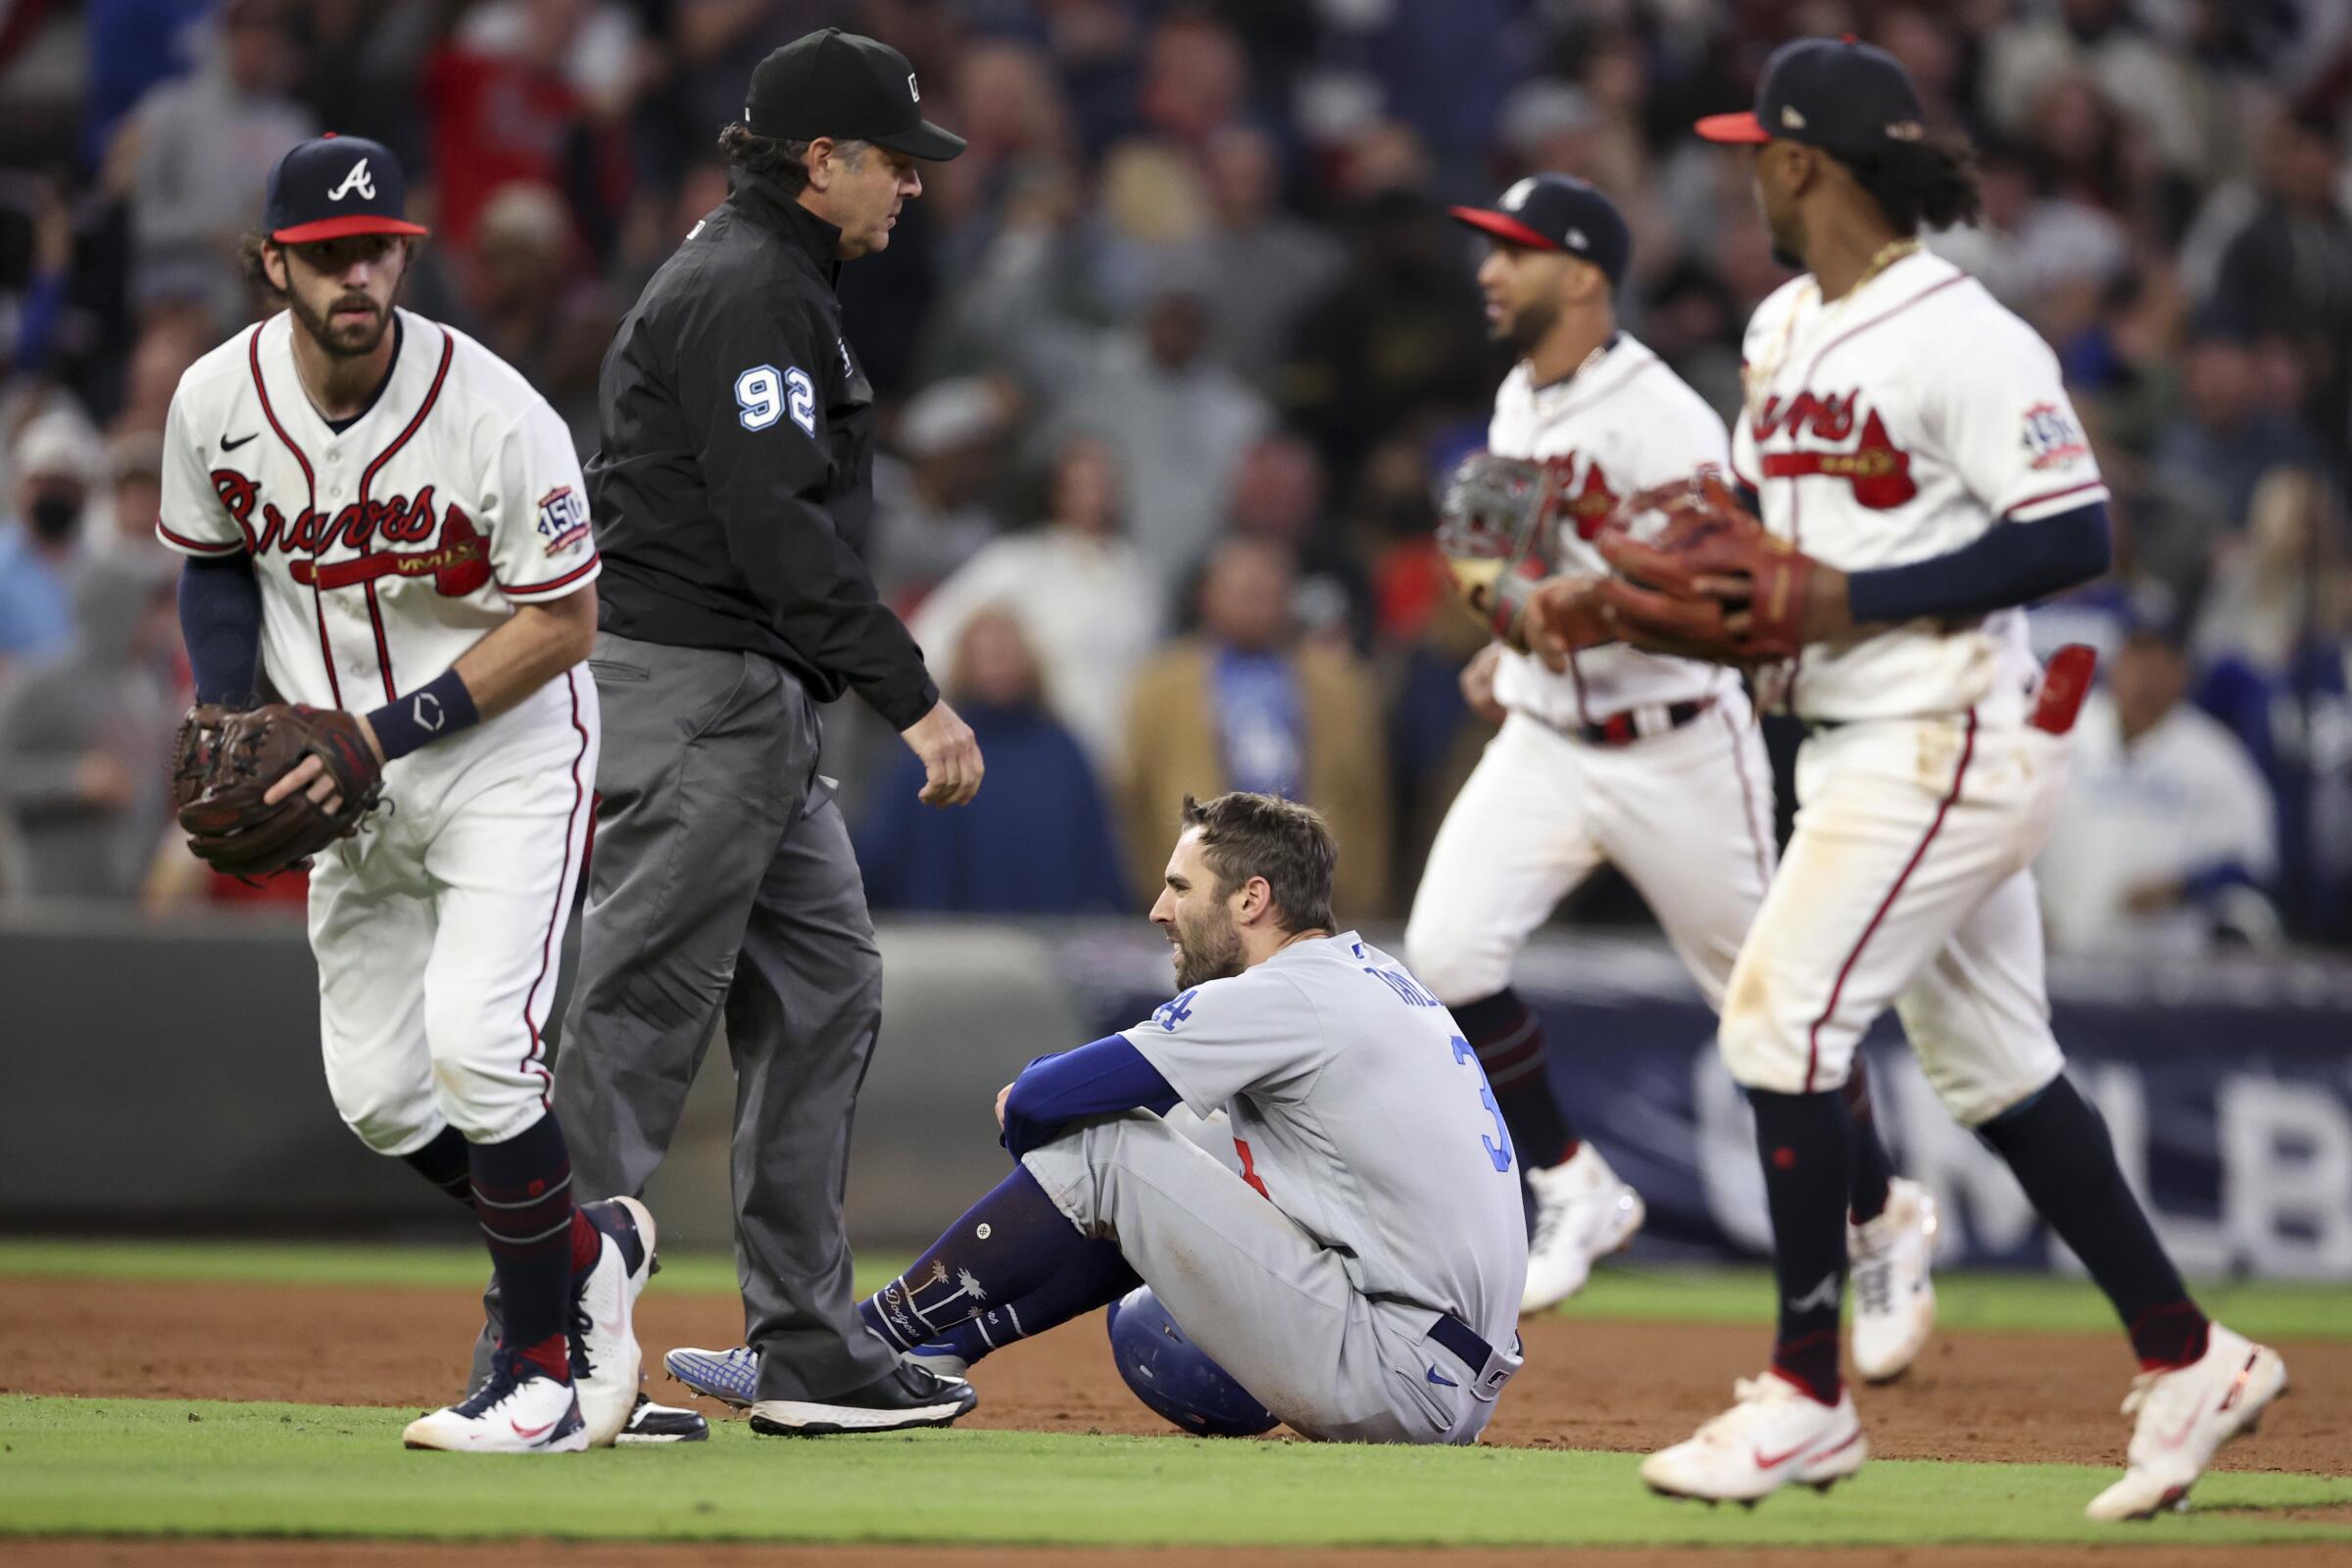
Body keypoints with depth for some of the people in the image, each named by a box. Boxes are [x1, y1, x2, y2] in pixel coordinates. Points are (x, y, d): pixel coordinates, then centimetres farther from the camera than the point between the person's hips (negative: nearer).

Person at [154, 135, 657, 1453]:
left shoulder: (495, 414, -24)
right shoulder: (217, 403, -10)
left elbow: (566, 621, -17)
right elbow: (216, 562, 9)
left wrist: (391, 731, -22)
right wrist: (229, 722, -6)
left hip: (504, 752, -5)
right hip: (356, 773, 5)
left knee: (476, 1043, -20)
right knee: (376, 1092, 5)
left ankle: (547, 1370, -6)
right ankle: (588, 1248, 29)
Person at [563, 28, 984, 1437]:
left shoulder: (776, 282, 19)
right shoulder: (748, 290, -14)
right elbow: (778, 527, -23)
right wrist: (914, 696, -25)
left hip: (750, 707, 11)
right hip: (699, 690, -11)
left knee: (823, 991, 10)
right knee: (642, 1011, -9)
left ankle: (808, 1350, 11)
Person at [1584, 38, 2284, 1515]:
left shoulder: (1962, 337, -16)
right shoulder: (1783, 328, 12)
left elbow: (2075, 536, -20)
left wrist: (1846, 602, -22)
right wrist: (1713, 582, 0)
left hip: (1953, 741, -9)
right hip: (1860, 744, 9)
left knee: (1785, 1018, -12)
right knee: (1994, 1064, 11)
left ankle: (1808, 1398, -5)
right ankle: (2189, 1360, 18)